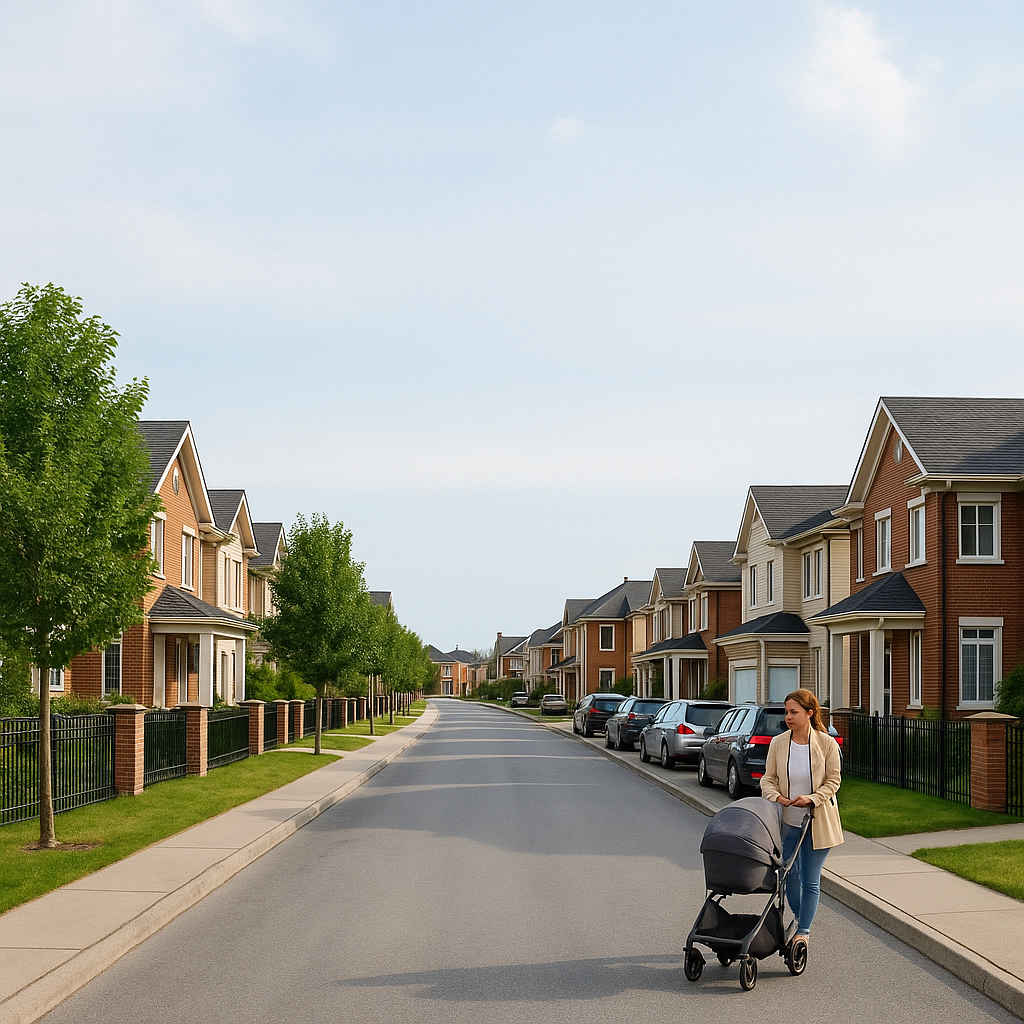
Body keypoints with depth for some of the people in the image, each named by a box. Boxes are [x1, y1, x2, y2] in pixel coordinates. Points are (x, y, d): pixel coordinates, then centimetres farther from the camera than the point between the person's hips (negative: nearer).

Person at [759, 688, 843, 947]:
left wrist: (811, 799, -19)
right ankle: (800, 920, 33)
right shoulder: (778, 743, -2)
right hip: (787, 821, 3)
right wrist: (775, 796, -16)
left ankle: (803, 932, 8)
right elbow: (768, 778, 4)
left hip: (817, 822, -3)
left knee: (810, 880, -1)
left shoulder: (827, 744, -9)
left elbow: (833, 780, -4)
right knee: (790, 875, 12)